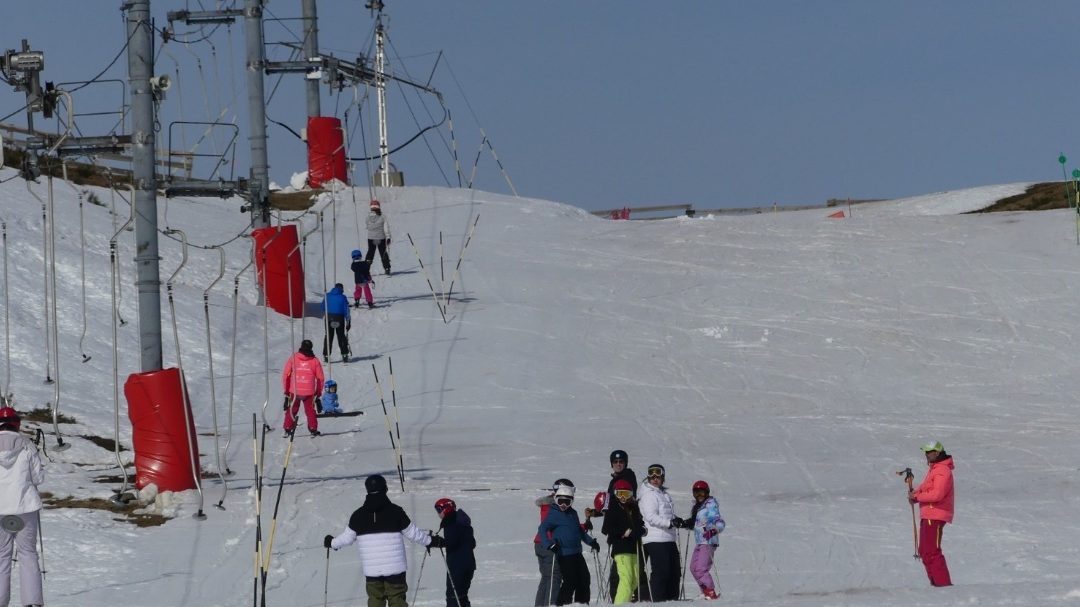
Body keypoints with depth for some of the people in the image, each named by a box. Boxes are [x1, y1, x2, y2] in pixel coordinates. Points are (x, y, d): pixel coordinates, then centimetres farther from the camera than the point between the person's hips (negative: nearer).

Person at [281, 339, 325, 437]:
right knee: (310, 410, 15)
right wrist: (319, 392, 13)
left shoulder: (293, 358, -3)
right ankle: (313, 429, 14)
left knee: (292, 410, 15)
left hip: (294, 391, 0)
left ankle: (288, 430, 13)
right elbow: (320, 378, 2)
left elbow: (285, 375, -2)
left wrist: (286, 389, 7)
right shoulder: (315, 361, -3)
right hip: (309, 392, 0)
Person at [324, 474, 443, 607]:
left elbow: (347, 537, 9)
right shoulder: (395, 511, -7)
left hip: (371, 570, 2)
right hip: (395, 567, -2)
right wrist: (432, 540, 16)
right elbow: (413, 533, 0)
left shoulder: (359, 515, 0)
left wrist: (332, 542, 30)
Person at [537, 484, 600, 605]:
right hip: (564, 554, -8)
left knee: (584, 580, 10)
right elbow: (542, 530, -16)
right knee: (570, 582, -14)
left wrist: (591, 541, 25)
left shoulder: (573, 513, 15)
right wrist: (550, 544, -29)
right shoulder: (553, 514, -7)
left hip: (577, 553, 8)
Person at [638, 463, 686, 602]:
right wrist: (670, 522, -26)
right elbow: (651, 517, -19)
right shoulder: (648, 495, -8)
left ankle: (672, 598, 18)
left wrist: (682, 522, 20)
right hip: (655, 540, -9)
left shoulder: (664, 494, 21)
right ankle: (657, 600, -10)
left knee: (674, 571, 11)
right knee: (661, 571, -12)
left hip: (669, 538, 9)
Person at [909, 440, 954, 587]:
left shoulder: (942, 471, -16)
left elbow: (937, 494, -25)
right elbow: (926, 487, 25)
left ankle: (943, 583, -14)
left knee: (931, 552, -13)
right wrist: (915, 492, 3)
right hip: (928, 515, 11)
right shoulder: (934, 469, 18)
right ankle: (935, 582, 21)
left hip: (935, 516, -11)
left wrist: (917, 496, -15)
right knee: (924, 552, 15)